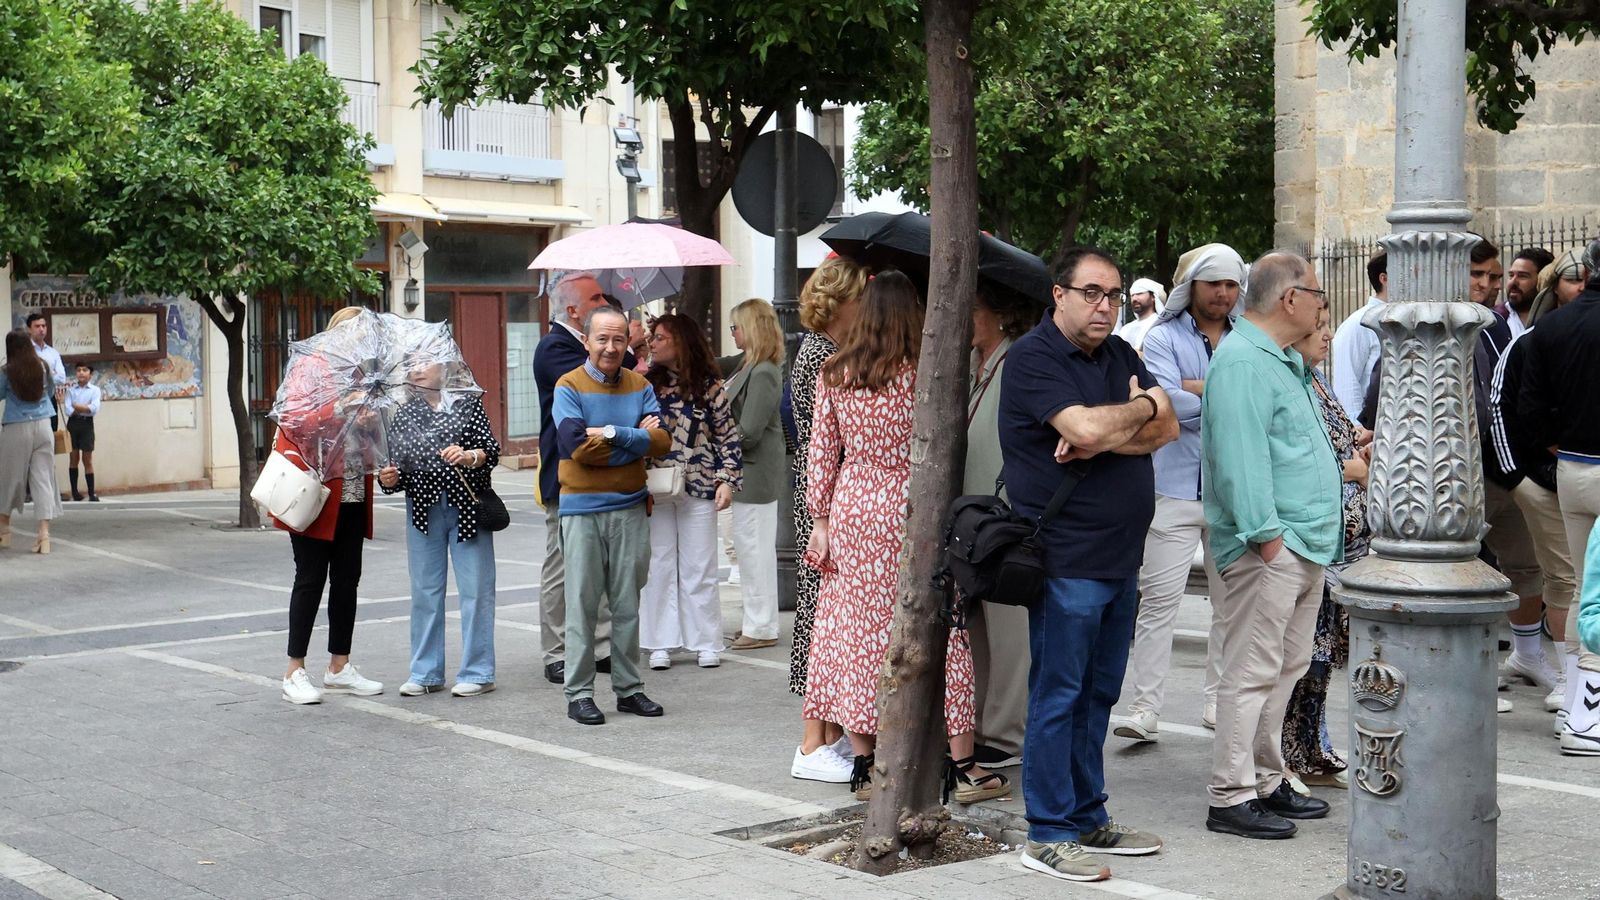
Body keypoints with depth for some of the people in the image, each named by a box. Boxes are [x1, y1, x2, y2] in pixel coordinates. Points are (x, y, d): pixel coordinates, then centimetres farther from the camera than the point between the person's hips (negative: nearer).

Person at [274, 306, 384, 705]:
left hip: (353, 493, 7)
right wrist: (347, 409, -23)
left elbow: (373, 431, 22)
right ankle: (295, 672, 4)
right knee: (311, 578, -3)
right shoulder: (310, 367, -5)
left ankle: (339, 666, 20)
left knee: (347, 578, 10)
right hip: (316, 490, -7)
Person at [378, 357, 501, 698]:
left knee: (475, 589, -2)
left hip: (467, 507, -3)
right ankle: (425, 673, 14)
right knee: (425, 591, 6)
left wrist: (469, 457, -24)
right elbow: (397, 471, 11)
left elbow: (492, 450, -5)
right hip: (423, 511, 3)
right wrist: (388, 479, -10)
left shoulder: (468, 404, 3)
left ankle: (477, 673, 5)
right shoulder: (403, 417, 11)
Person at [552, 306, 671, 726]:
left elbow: (662, 441, -4)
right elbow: (578, 446, -16)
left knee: (628, 604, 9)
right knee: (583, 605, 0)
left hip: (631, 507, 4)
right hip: (583, 508, -4)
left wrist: (613, 433, -16)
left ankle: (629, 688, 18)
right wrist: (638, 440, -9)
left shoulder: (640, 386, 9)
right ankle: (579, 694, 7)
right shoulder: (569, 387, -3)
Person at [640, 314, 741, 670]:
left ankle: (707, 643, 12)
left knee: (699, 568, 4)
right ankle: (661, 644, 11)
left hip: (699, 488, -2)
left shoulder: (709, 387, 0)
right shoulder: (646, 383, 4)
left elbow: (729, 437, 3)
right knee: (659, 566, 5)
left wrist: (727, 480, -5)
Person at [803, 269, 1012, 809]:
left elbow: (821, 454, 4)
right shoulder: (923, 377, -9)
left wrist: (821, 521, 10)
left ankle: (863, 766, 12)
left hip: (851, 510, 3)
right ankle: (963, 765, 8)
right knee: (938, 633, 4)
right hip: (910, 509, -3)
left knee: (855, 630, 9)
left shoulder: (834, 376, 2)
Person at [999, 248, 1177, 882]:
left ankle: (1088, 819, 24)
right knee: (1058, 697, -2)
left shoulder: (1120, 355, 15)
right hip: (1066, 561, -8)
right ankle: (1048, 835, 5)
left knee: (1098, 694, 14)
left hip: (1120, 558, 8)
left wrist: (1105, 437, -14)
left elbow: (1167, 427, 4)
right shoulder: (1033, 357, -10)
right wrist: (1141, 408, -4)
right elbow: (1086, 427, -24)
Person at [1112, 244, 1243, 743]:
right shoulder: (1164, 338, 1)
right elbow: (1167, 403, -16)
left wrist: (1199, 388, -13)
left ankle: (1219, 699, 22)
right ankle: (1144, 708, -3)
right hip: (1177, 489, -3)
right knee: (1158, 600, -5)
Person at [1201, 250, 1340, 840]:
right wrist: (1267, 535, -24)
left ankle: (1267, 782, 25)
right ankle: (1231, 797, -3)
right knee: (1252, 672, -7)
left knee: (1286, 669, 15)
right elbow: (1240, 457, -23)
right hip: (1269, 547, -11)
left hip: (1305, 544, 11)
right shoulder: (1242, 362, -15)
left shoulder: (1284, 361, 19)